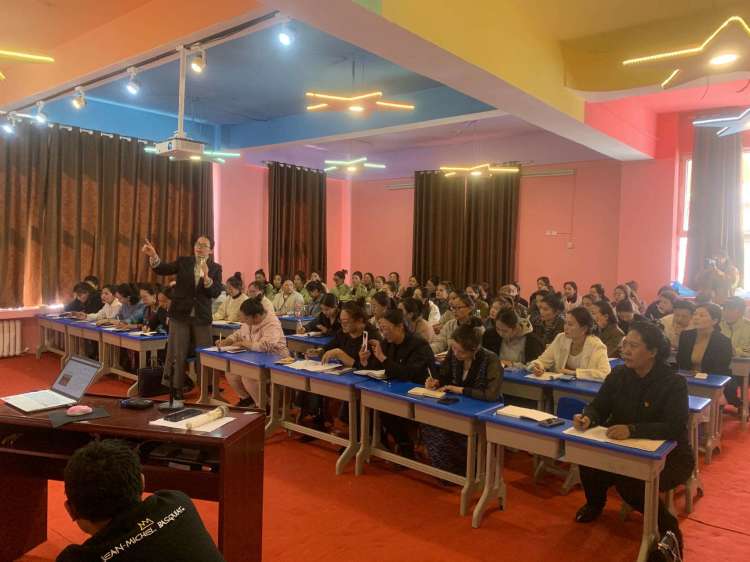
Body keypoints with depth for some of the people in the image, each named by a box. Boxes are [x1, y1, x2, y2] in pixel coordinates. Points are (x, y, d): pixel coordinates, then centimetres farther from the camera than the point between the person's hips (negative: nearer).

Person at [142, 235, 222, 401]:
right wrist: (153, 256, -29)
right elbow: (162, 269, -10)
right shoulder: (183, 261, 2)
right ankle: (176, 387, 16)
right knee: (178, 354, 6)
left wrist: (206, 277, -26)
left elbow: (216, 293, -9)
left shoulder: (215, 268, 1)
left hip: (202, 317, 0)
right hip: (180, 314, 0)